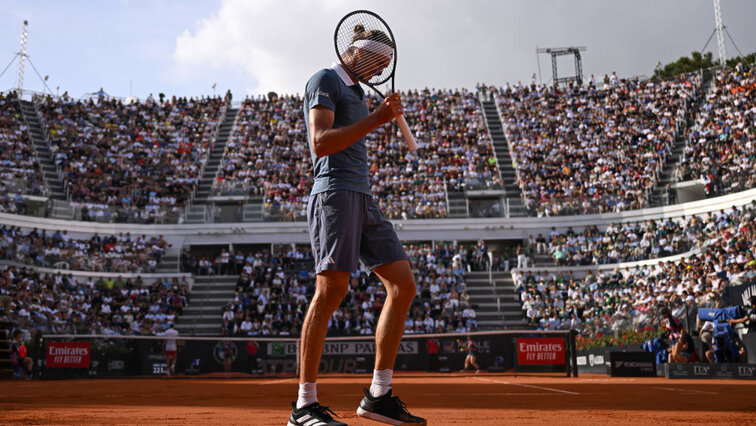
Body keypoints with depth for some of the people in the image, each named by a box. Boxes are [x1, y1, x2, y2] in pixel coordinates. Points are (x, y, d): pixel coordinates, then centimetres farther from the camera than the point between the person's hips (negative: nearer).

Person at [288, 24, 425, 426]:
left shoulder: (356, 91, 28)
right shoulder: (324, 80, 1)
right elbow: (320, 144, -12)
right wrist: (374, 119, -13)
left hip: (362, 197, 9)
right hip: (334, 192, -9)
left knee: (403, 284, 0)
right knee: (331, 289, -16)